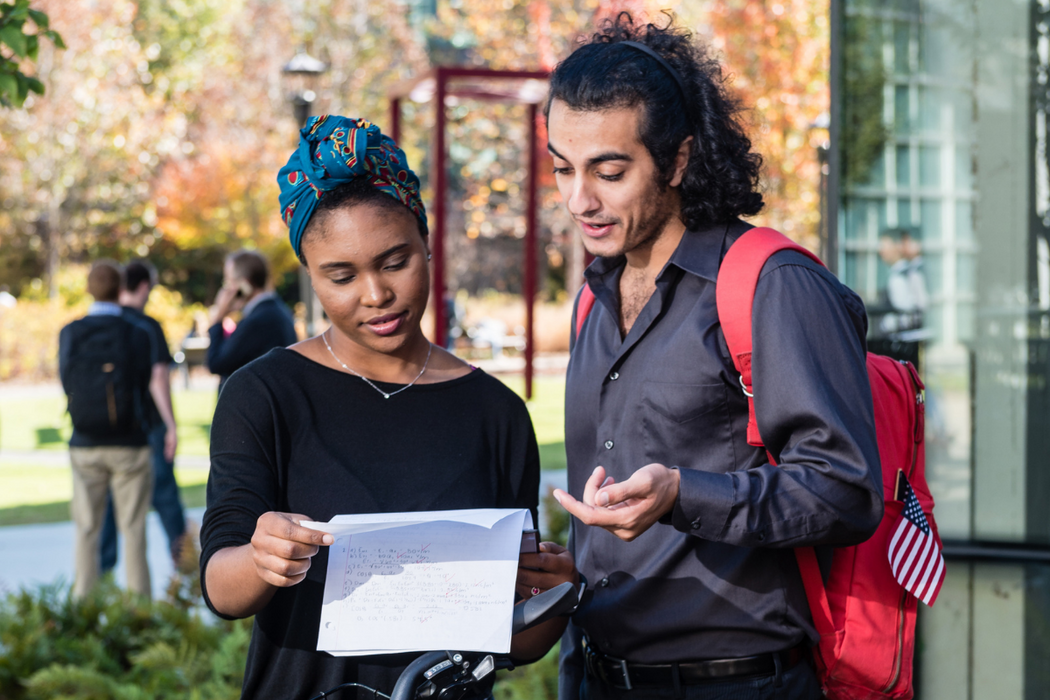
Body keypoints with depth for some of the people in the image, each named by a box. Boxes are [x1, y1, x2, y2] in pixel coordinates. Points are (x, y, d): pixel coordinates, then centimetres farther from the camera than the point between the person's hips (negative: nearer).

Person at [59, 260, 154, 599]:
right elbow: (143, 390, -3)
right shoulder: (137, 335, -9)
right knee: (133, 529, 5)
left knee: (86, 529, 8)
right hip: (129, 444, -2)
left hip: (85, 444, 2)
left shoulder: (70, 334, -4)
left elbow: (67, 385, 1)